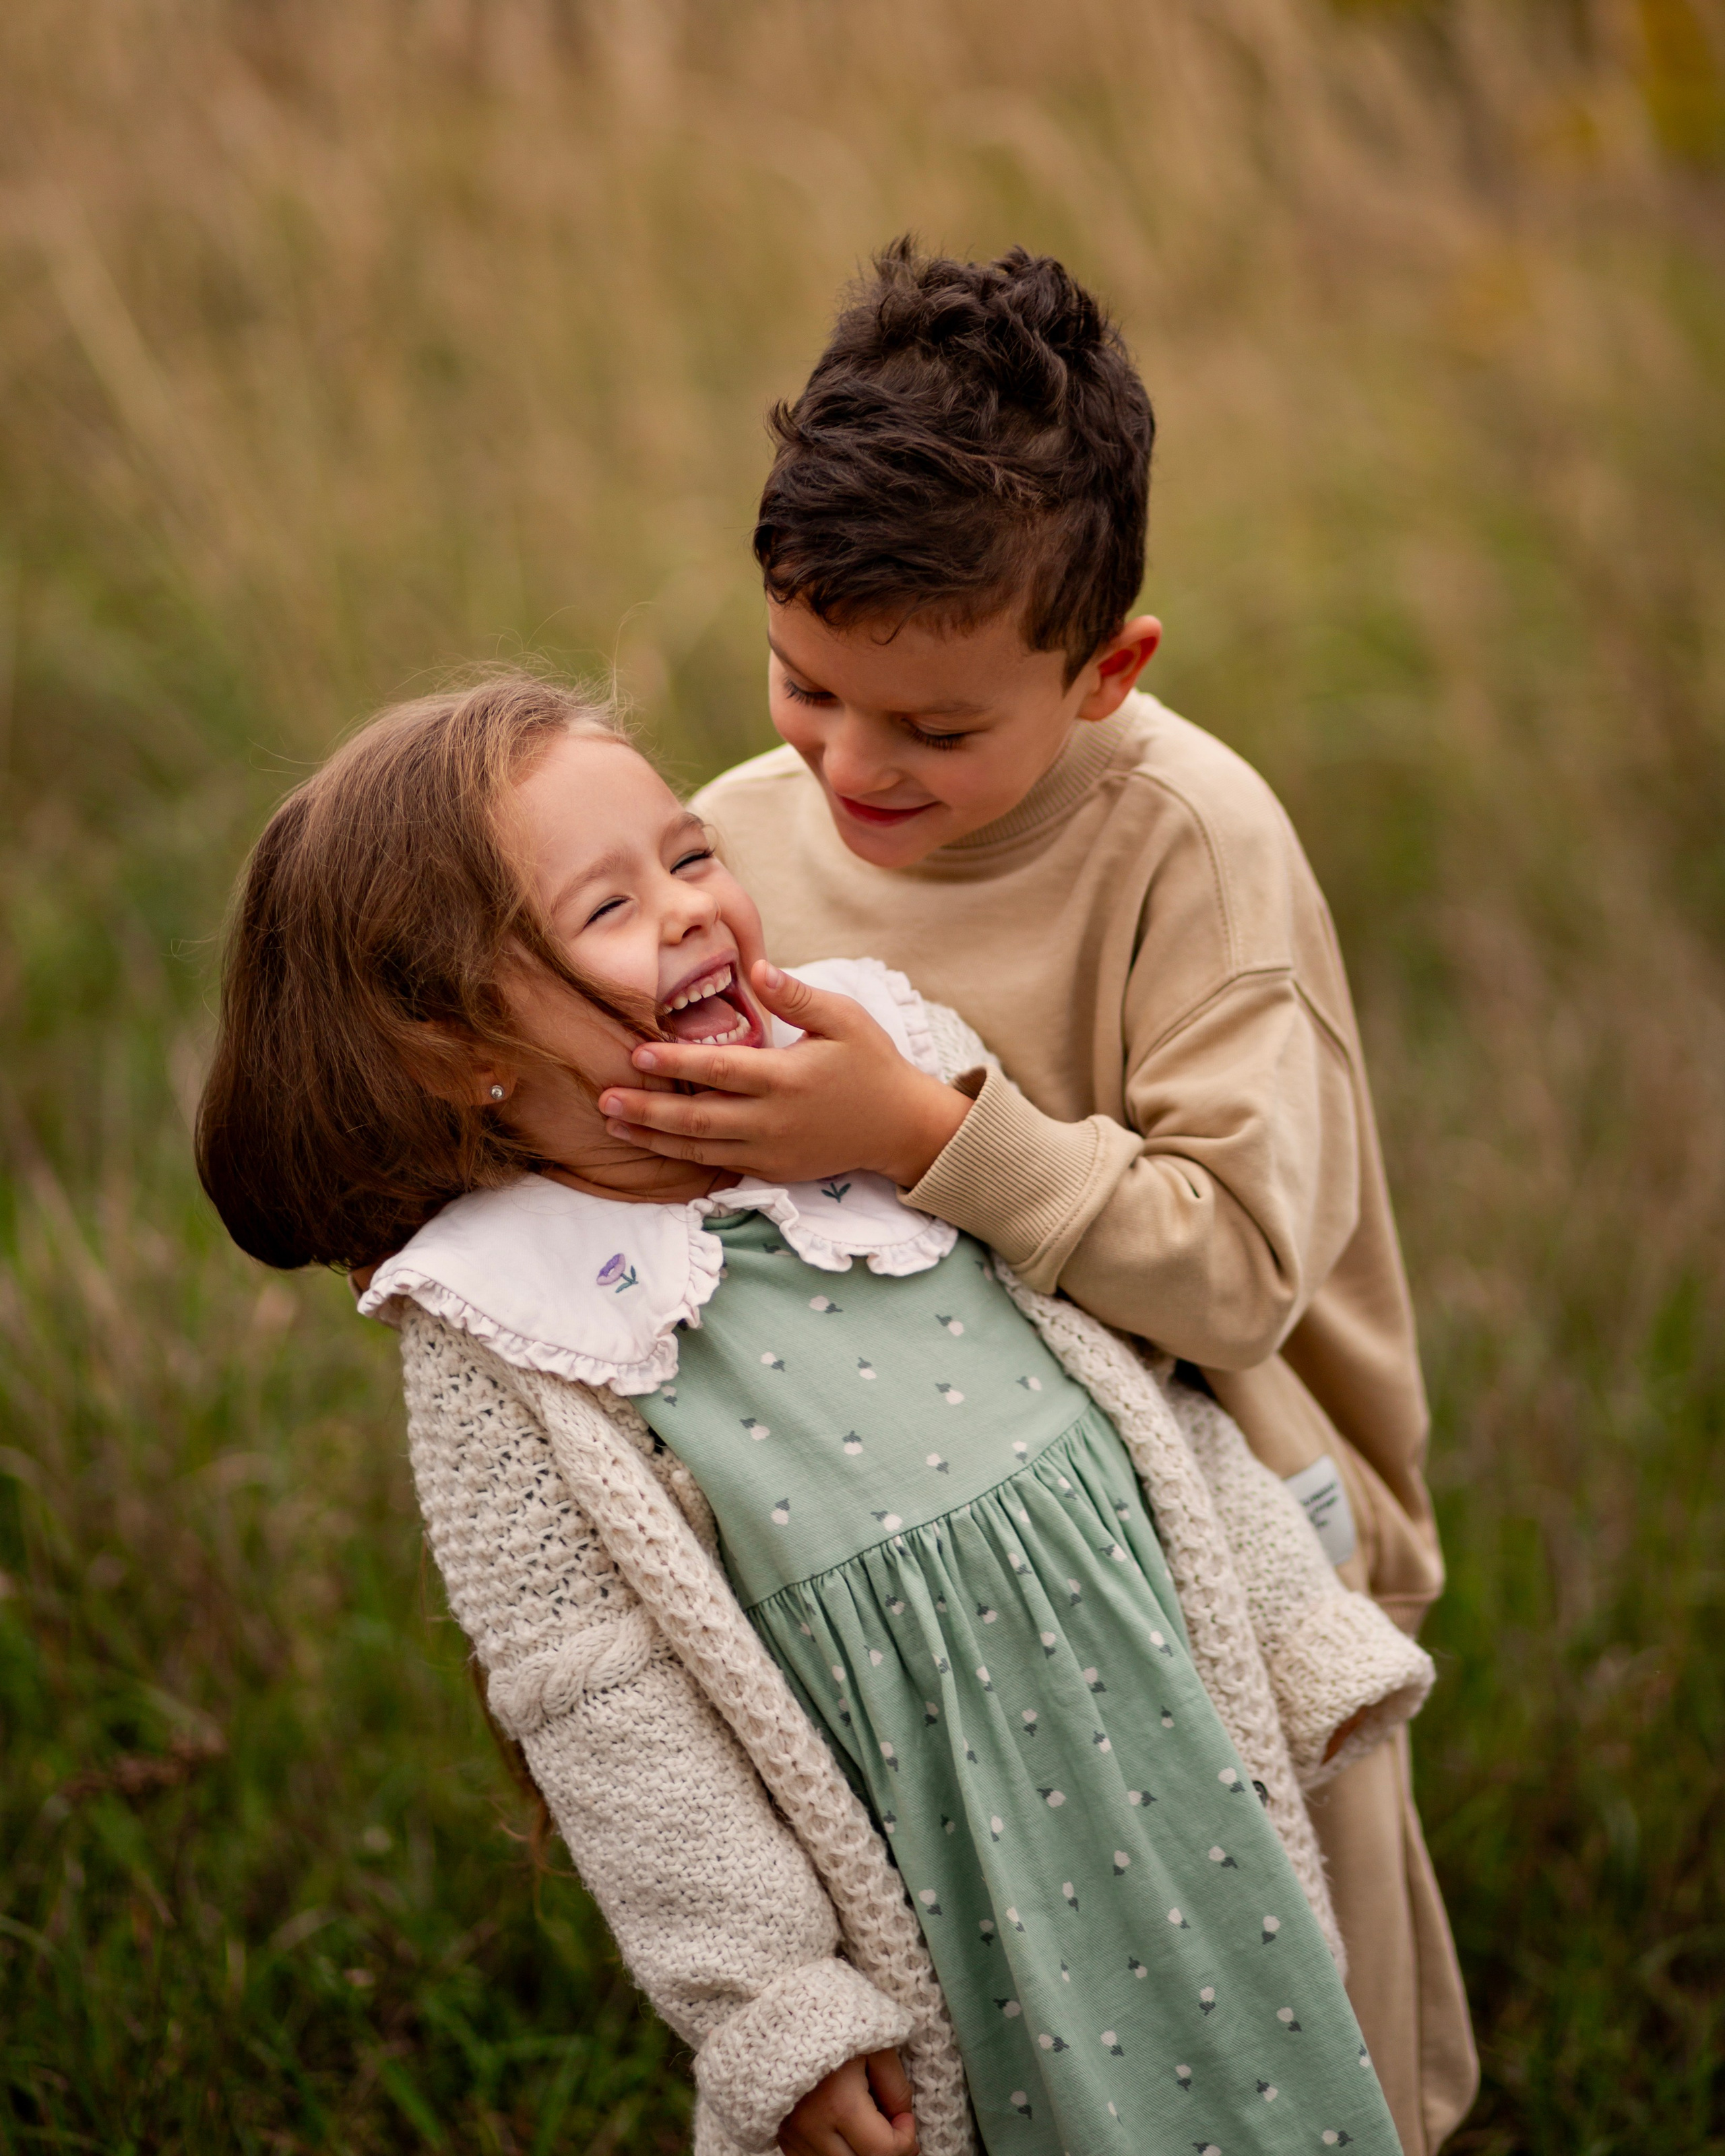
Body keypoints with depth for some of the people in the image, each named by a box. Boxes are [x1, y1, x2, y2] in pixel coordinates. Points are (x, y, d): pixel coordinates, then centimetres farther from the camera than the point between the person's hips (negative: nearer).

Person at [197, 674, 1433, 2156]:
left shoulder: (882, 1080, 0)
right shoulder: (501, 1331, -12)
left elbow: (1137, 1376, 8)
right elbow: (601, 1703, -11)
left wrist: (1306, 1639, 11)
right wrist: (774, 2006, -10)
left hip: (1166, 1727, 4)